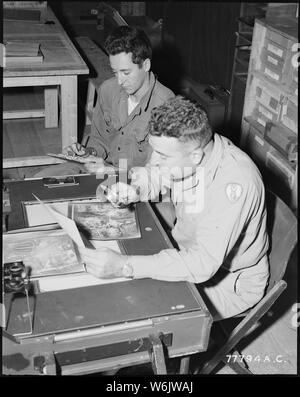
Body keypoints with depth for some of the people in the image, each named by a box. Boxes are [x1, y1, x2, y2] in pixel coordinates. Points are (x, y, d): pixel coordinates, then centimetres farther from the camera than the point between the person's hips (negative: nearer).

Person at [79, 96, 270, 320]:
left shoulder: (234, 183, -36)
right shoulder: (186, 147, -14)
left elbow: (203, 263, -39)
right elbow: (150, 176, 5)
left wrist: (125, 267, -43)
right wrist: (133, 190, -19)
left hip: (232, 281, -6)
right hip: (189, 251, 7)